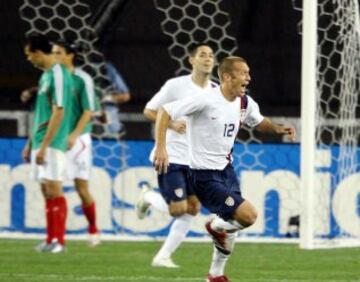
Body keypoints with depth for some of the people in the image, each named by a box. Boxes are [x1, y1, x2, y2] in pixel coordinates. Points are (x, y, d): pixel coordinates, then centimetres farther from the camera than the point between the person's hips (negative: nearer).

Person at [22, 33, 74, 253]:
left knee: (54, 191, -8)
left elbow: (58, 113, -19)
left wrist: (44, 145, -20)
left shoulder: (58, 76, -14)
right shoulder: (46, 75, 15)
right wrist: (31, 143, 23)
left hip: (52, 144, -9)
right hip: (41, 142, 9)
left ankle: (59, 240, -6)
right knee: (47, 192, 9)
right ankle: (51, 239, 12)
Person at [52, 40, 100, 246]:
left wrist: (74, 135, -19)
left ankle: (93, 229, 18)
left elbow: (88, 111, -9)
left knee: (82, 187, -1)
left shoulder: (82, 79, -5)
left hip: (78, 139, -4)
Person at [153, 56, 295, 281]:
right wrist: (161, 148, -27)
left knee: (232, 224, 16)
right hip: (205, 176, -8)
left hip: (227, 169, 8)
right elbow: (165, 112, -19)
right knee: (248, 215, -17)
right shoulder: (206, 101, -21)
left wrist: (278, 129, 2)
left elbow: (259, 122, 23)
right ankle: (216, 227, 14)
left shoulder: (245, 103, 2)